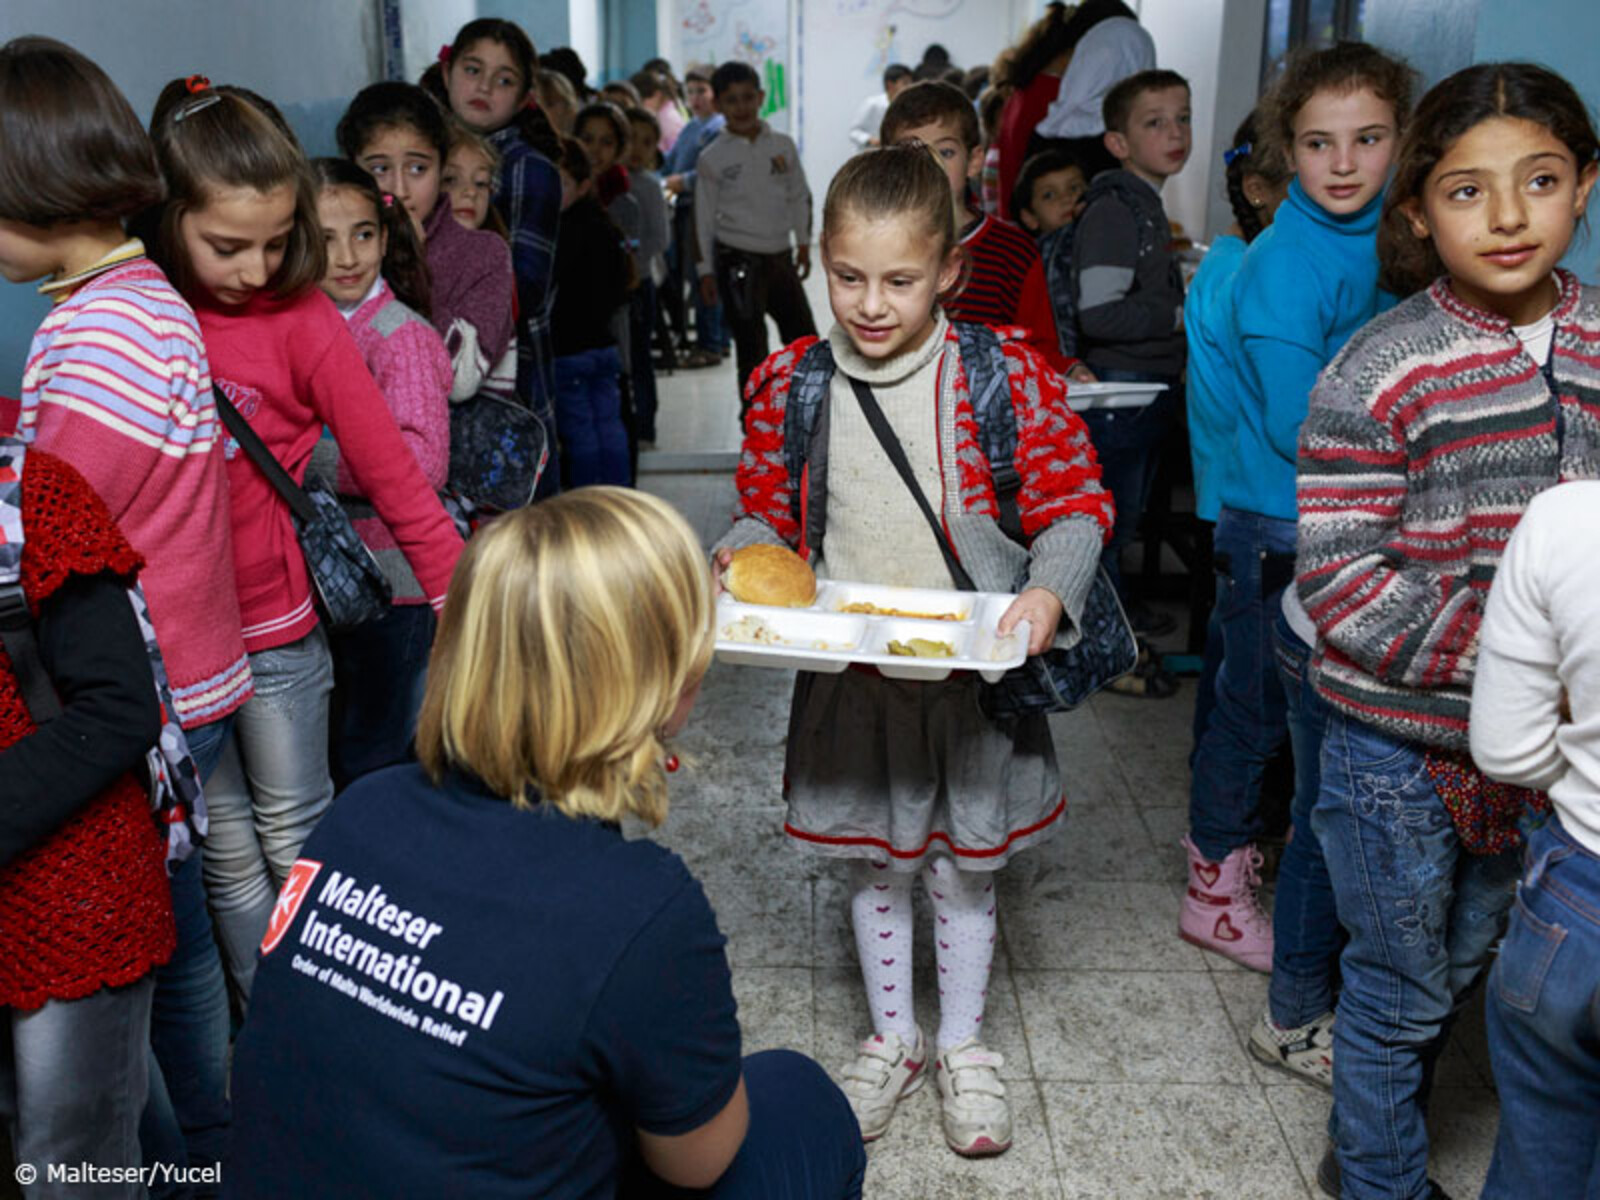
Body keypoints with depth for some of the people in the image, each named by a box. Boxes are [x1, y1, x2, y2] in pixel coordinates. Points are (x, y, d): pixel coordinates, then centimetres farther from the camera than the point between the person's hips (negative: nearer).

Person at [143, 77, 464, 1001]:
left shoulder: (302, 321, -12)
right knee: (226, 856, 14)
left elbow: (393, 473, -12)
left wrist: (463, 602, -14)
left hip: (276, 629, -3)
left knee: (295, 840, 11)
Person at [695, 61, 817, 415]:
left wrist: (803, 242, 10)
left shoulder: (782, 145, 4)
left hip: (779, 256, 3)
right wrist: (706, 270, -2)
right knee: (751, 347, 1)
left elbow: (800, 196, 13)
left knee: (804, 336, 7)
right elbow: (704, 217, -1)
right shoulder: (712, 158, -3)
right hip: (737, 262, -3)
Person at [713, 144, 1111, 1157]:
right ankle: (893, 1037, 39)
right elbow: (770, 511, 8)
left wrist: (1050, 590, -21)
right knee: (875, 861, 17)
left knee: (965, 864, 14)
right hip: (848, 668, 2)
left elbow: (1076, 498, -5)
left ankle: (964, 1044, 37)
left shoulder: (1005, 374, -10)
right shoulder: (793, 384, -3)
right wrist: (743, 555, -12)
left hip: (973, 664, -2)